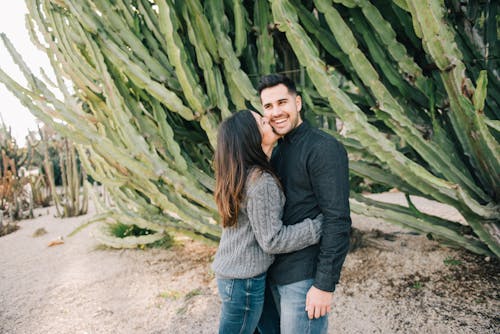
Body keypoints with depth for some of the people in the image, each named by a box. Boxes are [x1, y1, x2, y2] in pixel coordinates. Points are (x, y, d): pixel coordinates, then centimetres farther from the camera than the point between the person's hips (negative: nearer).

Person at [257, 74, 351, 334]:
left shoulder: (325, 149, -16)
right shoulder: (277, 150, 10)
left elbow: (338, 221, -19)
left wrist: (325, 285, -20)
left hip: (305, 276, -8)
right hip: (276, 272, 8)